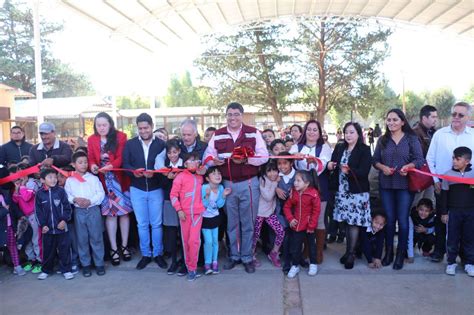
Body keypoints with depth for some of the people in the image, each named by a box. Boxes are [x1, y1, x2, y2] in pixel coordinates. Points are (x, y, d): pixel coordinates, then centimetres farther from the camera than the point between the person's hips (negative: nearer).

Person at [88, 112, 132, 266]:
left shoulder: (121, 137, -3)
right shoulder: (91, 140, 6)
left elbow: (121, 157, -12)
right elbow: (91, 158, 2)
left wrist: (111, 165, -30)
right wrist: (93, 166, -20)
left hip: (120, 179, -1)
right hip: (104, 181, 1)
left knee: (123, 211, 5)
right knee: (109, 213, 3)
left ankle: (124, 245, 18)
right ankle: (114, 249, 11)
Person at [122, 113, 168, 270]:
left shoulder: (161, 144, -1)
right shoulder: (130, 144, 3)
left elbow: (165, 165, -7)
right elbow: (125, 164, -3)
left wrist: (154, 173, -26)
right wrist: (133, 172, -23)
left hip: (156, 189, -1)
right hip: (137, 189, 1)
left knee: (156, 223, 6)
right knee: (142, 224, 10)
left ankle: (158, 254, 21)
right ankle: (145, 254, 23)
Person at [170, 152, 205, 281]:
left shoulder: (200, 177, 7)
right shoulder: (181, 176, -4)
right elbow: (173, 194, -5)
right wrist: (179, 210, -9)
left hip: (198, 213, 1)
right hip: (184, 213, -1)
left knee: (194, 240, -8)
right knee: (186, 240, 8)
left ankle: (192, 268, 4)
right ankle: (189, 265, 25)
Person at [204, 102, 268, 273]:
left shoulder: (254, 133, -2)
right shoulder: (217, 135, 4)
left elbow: (264, 156, -7)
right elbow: (208, 156, 4)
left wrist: (245, 159, -23)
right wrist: (214, 160, -20)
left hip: (249, 184, -2)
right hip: (227, 184, 2)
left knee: (248, 223, 7)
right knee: (232, 223, 13)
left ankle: (247, 257, 21)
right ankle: (234, 255, 28)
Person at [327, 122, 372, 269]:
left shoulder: (364, 150, -6)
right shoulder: (339, 148, 9)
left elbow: (364, 172, -15)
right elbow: (333, 164, 9)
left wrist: (349, 171, -32)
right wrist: (330, 165, -14)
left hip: (357, 191, -4)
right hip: (342, 190, 5)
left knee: (354, 222, -2)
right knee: (346, 221, 11)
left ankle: (351, 254, 9)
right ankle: (348, 251, 23)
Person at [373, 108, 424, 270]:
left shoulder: (412, 138, 0)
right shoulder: (383, 139, 8)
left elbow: (419, 160, -5)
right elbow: (375, 160, 8)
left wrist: (408, 167, -24)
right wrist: (383, 167, -12)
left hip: (405, 185, -3)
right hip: (386, 185, 3)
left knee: (402, 219, 1)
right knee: (389, 219, 10)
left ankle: (401, 254, 13)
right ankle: (388, 252, 21)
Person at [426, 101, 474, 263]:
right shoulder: (439, 134, 1)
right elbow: (430, 158, 3)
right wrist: (436, 180, -2)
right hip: (442, 184, 0)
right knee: (441, 218, 8)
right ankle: (439, 250, 22)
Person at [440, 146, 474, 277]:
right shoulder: (448, 174, -3)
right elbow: (444, 195, -1)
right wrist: (444, 212, -1)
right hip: (453, 212, -1)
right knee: (452, 238, 4)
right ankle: (451, 262, 15)